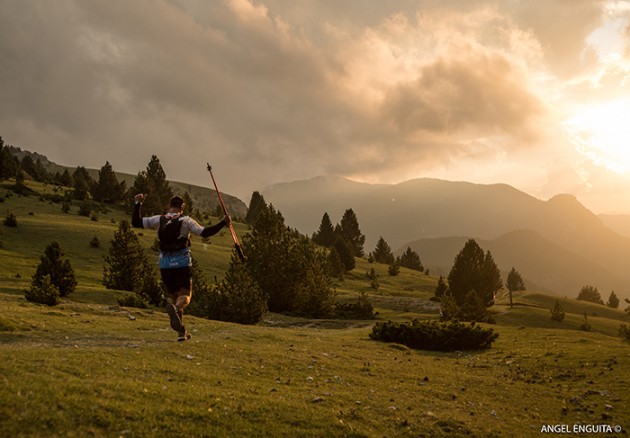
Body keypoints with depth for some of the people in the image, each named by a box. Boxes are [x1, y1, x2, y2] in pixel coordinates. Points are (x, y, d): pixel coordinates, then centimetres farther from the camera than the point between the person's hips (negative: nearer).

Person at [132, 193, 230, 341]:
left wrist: (138, 204, 13)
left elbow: (136, 222, 4)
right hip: (182, 263, -3)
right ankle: (175, 308, -39)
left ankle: (181, 332, 12)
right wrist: (223, 223, -3)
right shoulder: (186, 220, -3)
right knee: (185, 295, -2)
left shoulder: (159, 220, 3)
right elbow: (205, 232, -9)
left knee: (174, 296, 14)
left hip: (165, 264, 3)